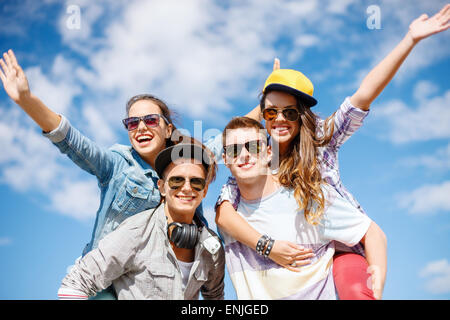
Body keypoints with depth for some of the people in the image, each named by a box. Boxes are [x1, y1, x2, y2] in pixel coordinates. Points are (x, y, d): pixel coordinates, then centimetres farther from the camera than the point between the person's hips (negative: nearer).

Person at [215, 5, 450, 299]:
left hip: (341, 245, -1)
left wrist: (411, 39, -20)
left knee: (356, 292, -29)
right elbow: (223, 211, -15)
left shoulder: (321, 139, -2)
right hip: (293, 256, 2)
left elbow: (364, 95, -12)